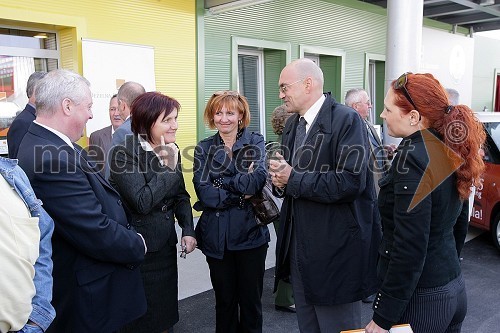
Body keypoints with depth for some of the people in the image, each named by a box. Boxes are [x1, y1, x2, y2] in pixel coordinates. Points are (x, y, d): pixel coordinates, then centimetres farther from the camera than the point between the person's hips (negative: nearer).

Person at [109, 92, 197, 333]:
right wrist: (169, 167, -20)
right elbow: (142, 202, -25)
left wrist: (188, 230, -1)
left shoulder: (171, 152, 4)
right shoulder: (124, 154, -16)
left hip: (166, 247, 6)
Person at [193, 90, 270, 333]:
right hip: (217, 236, 1)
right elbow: (203, 192, -9)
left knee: (251, 299, 12)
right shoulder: (203, 148, 4)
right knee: (224, 300, 15)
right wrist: (241, 192, -14)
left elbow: (258, 180, -16)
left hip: (250, 232, -1)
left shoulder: (255, 142, 1)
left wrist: (220, 182, -14)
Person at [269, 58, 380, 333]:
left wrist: (293, 179, -19)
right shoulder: (292, 125, 12)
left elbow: (351, 182, -25)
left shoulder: (346, 120, -14)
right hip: (299, 247, 8)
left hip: (335, 250, -8)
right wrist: (280, 180, -6)